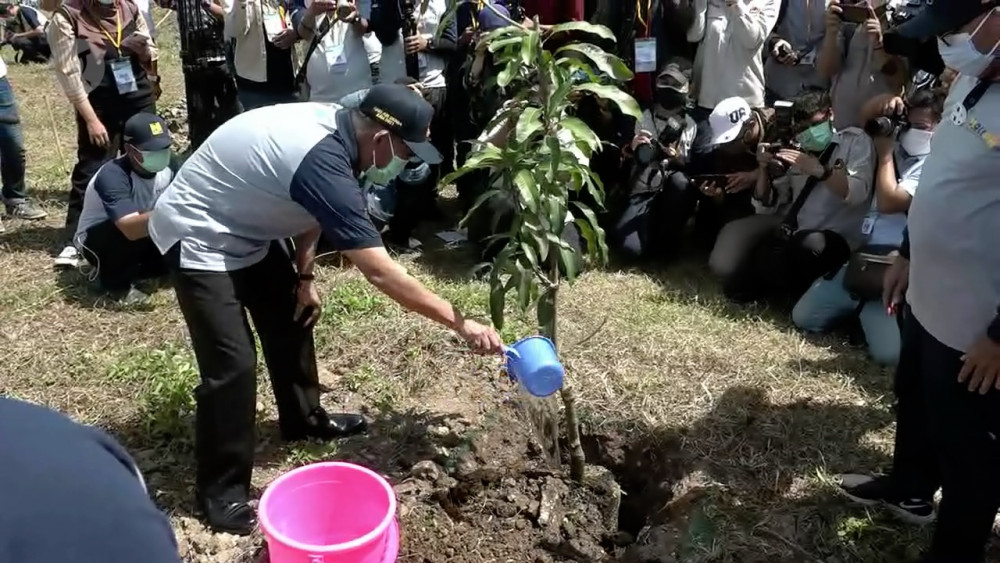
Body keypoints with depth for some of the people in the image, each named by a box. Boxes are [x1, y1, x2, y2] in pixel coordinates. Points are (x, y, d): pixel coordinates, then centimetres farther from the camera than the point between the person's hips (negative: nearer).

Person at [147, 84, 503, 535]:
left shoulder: (335, 125, -6)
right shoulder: (323, 163, -34)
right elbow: (380, 273, -33)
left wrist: (304, 275, 6)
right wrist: (460, 322, -27)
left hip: (242, 228, 10)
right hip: (197, 237, -10)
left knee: (292, 315, 16)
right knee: (233, 364, -12)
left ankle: (303, 419, 37)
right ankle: (221, 490, 7)